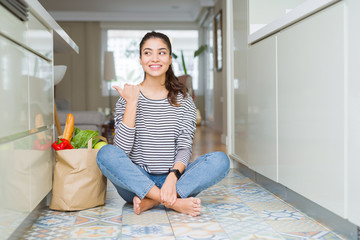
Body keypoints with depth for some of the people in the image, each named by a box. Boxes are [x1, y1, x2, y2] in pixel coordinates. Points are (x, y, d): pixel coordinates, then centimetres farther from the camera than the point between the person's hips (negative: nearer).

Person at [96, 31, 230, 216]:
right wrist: (132, 103, -14)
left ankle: (151, 201, -25)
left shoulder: (183, 100, 5)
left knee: (220, 160, -22)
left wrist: (172, 177, -23)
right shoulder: (127, 98, 2)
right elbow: (122, 149, -10)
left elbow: (185, 147, -4)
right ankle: (174, 203, -31)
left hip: (173, 179, 1)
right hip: (136, 182, -1)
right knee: (106, 153, -29)